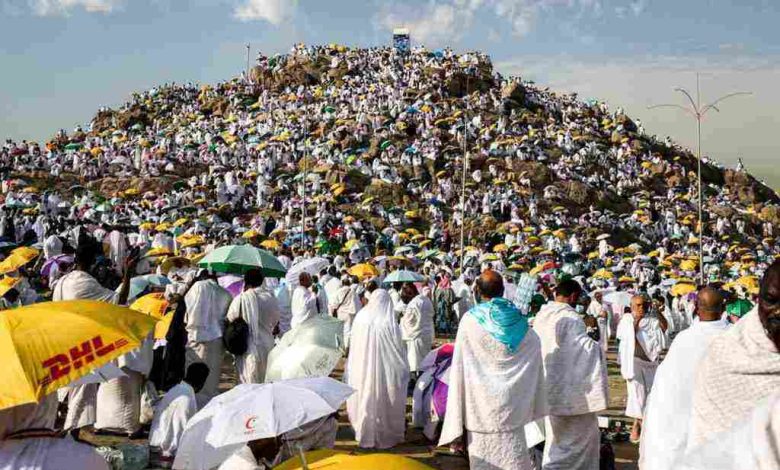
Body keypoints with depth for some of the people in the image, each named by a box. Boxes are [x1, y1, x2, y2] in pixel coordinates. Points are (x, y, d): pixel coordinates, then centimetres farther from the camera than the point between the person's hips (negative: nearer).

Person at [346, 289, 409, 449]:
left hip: (361, 371, 3)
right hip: (384, 371, -3)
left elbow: (353, 348, 0)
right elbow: (399, 350, -9)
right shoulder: (389, 323, -17)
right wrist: (404, 369, 7)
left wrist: (351, 370, 12)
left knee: (365, 399, 18)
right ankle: (386, 435, 24)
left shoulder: (360, 318, -8)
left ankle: (365, 434, 30)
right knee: (383, 402, 12)